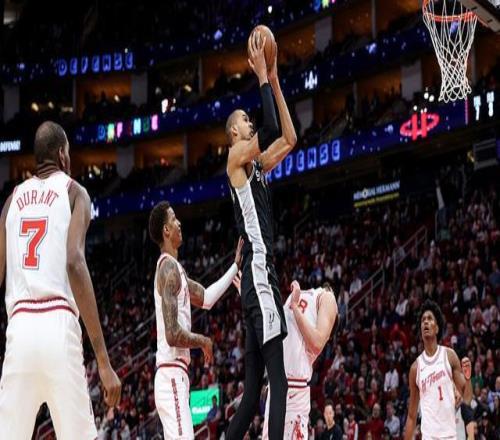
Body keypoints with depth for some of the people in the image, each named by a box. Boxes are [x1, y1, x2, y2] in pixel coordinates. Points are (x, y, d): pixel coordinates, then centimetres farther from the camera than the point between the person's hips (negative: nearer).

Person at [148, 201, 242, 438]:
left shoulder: (173, 268, 18)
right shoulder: (169, 267, -13)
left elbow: (205, 298, 29)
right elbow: (172, 334, -21)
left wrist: (236, 265, 28)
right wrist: (204, 341, -5)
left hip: (173, 375, 10)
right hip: (172, 375, -10)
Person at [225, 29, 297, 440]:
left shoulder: (257, 164, 21)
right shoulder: (236, 156, -3)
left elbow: (289, 138, 25)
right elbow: (271, 130, -17)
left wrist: (275, 83, 20)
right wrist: (262, 77, -7)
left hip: (263, 275, 10)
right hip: (258, 274, -10)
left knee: (254, 388, 10)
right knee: (278, 380, -16)